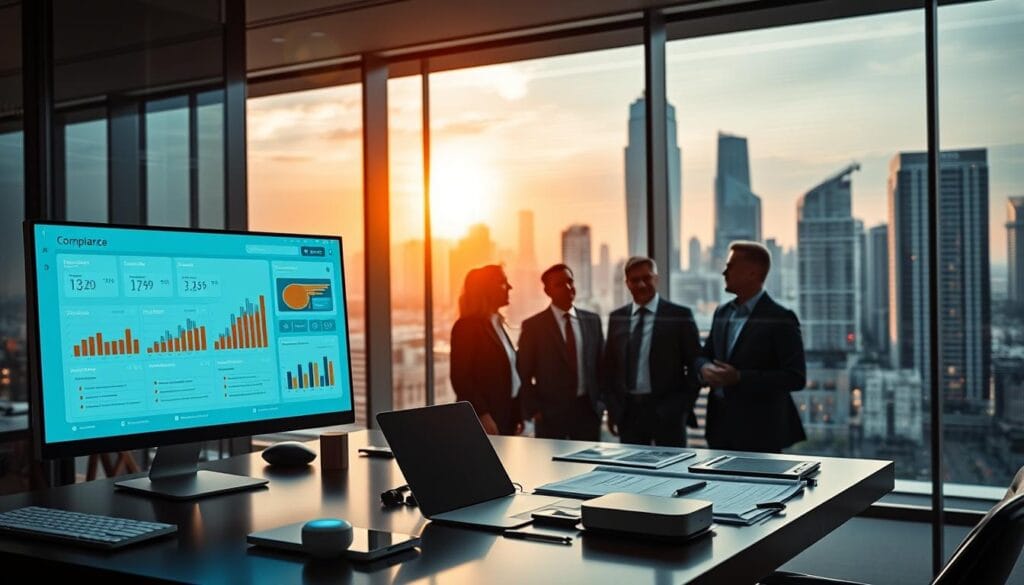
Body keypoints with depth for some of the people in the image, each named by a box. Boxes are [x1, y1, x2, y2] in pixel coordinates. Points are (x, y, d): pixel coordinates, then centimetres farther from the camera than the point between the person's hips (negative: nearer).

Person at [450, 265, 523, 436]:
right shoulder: (467, 326, -8)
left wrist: (517, 416, 11)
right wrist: (482, 415, -19)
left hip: (506, 416, 7)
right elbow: (460, 378, -13)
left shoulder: (497, 324, 16)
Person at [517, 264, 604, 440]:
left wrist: (601, 402, 6)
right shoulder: (533, 325, -2)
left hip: (588, 409, 3)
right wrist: (534, 410, -7)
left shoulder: (592, 320, 9)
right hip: (550, 412, -3)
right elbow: (523, 374, -1)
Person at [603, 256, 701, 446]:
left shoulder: (679, 315, -2)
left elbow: (695, 365, 0)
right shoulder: (616, 318, 9)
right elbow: (610, 365, 14)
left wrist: (683, 406, -8)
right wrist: (612, 409, 6)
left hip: (668, 411, -3)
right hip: (627, 411, 4)